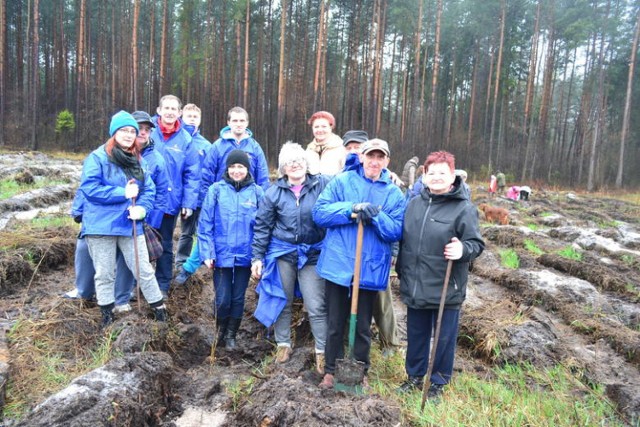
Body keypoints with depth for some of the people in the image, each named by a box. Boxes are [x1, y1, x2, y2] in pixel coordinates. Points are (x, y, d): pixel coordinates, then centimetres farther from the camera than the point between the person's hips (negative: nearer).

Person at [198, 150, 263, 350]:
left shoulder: (256, 192, 0)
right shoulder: (216, 190, -3)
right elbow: (205, 225, -2)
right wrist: (207, 253, -7)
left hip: (245, 256, 1)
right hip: (222, 255, -1)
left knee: (238, 298, 11)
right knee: (223, 298, 3)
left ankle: (231, 334, 33)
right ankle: (221, 329, 33)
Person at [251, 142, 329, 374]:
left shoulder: (322, 185, -5)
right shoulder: (274, 192, -1)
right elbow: (262, 226, 2)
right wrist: (257, 257, 0)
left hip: (312, 254, -2)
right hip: (282, 252, 2)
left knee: (316, 306, 3)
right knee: (281, 301, 15)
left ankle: (322, 351, 20)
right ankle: (283, 344, 34)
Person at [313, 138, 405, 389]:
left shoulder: (394, 194, 3)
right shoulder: (341, 182, 0)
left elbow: (396, 231, -5)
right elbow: (319, 213, -8)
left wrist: (376, 215, -22)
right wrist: (352, 209, -20)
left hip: (371, 269, 1)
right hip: (338, 264, 0)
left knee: (363, 326, 14)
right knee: (335, 322, 13)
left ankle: (361, 371, 33)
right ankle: (331, 369, 31)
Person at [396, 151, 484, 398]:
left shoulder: (464, 208, -10)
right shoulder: (415, 203, 7)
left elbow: (477, 244, -9)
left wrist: (463, 249, -31)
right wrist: (401, 271, 18)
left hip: (446, 289, -4)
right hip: (415, 287, 5)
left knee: (444, 337, 10)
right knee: (416, 334, 18)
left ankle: (439, 382, 31)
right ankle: (414, 375, 38)